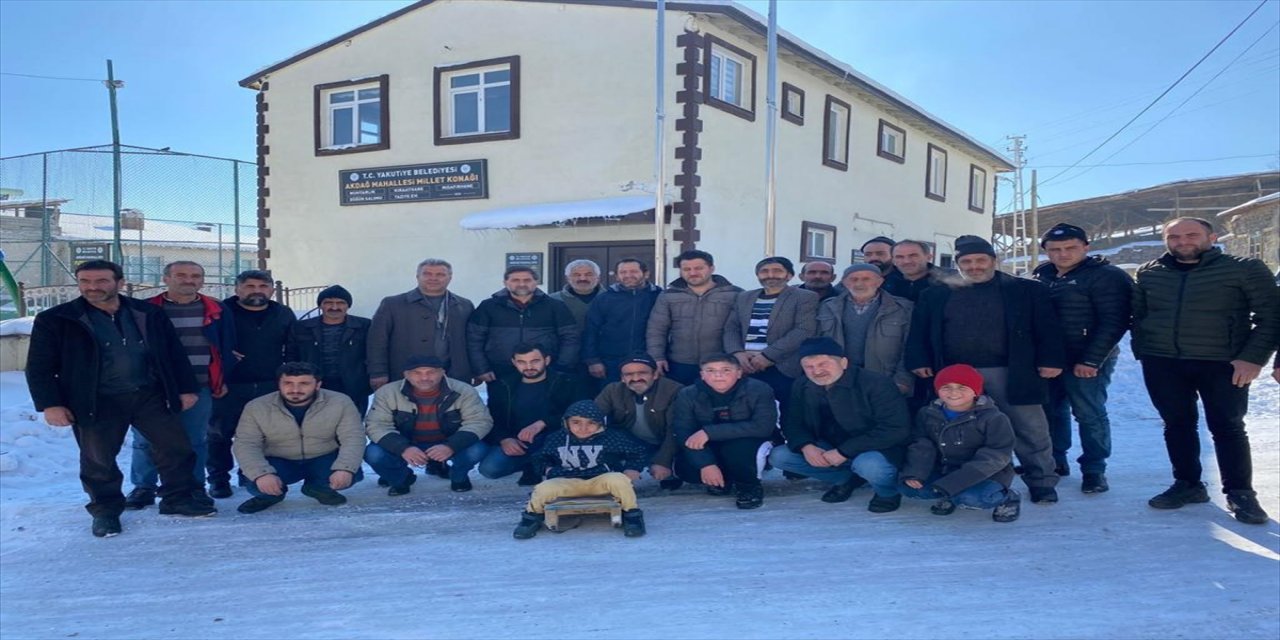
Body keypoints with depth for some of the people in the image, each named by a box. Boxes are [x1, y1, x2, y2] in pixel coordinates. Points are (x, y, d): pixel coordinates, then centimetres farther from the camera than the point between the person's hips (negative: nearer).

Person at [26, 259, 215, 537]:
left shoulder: (148, 314, 5)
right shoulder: (55, 320, -2)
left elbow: (174, 354, 9)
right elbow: (40, 367, -1)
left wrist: (186, 388, 6)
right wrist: (50, 404, -9)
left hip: (150, 395, 2)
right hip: (97, 402, -2)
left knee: (177, 447, 4)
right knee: (98, 459, 7)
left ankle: (177, 499, 20)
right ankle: (105, 510, 27)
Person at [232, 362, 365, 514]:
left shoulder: (340, 402, -14)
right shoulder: (256, 407, -12)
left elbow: (353, 438, -18)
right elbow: (246, 444, -15)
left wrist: (344, 468, -36)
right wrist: (262, 473, -33)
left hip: (324, 460, 0)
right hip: (279, 463, 0)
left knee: (351, 474, -29)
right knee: (252, 478, -31)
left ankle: (319, 488, 6)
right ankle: (270, 494, 8)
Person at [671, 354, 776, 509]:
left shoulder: (758, 390, -22)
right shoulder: (688, 395, -14)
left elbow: (763, 427, -33)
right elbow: (683, 433, -19)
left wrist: (709, 432, -36)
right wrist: (706, 464, -35)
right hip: (710, 451, 3)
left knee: (737, 447, -36)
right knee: (684, 468, -25)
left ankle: (749, 486, -5)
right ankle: (720, 481, 7)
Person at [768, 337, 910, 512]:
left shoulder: (876, 383, -21)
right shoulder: (802, 388, -2)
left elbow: (897, 429, -26)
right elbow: (793, 423, 6)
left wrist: (844, 451, -29)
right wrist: (806, 446, -20)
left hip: (879, 450, -6)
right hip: (830, 449, 6)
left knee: (869, 465, -41)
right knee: (779, 456, -11)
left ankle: (889, 493, -2)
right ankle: (847, 478, 6)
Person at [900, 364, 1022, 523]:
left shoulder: (994, 418, -15)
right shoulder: (928, 414, 1)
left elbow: (996, 456, -20)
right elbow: (921, 446, -2)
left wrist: (953, 483, -28)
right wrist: (914, 473, -25)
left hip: (987, 475, -5)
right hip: (944, 471, 5)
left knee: (970, 497, -36)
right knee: (908, 486, -17)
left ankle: (1007, 497, -2)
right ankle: (951, 496, 9)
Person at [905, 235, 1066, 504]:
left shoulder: (1027, 290, 6)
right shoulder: (936, 295, 10)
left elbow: (1046, 328, 2)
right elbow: (918, 332, 9)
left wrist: (1050, 360, -7)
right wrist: (919, 360, -1)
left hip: (1011, 373, -2)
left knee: (1029, 430, 2)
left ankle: (1042, 482, 15)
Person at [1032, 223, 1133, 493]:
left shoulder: (1107, 276, -10)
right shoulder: (1041, 275, 12)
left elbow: (1114, 322, -16)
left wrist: (1091, 360, -20)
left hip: (1086, 361, -7)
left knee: (1089, 414, -3)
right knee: (1051, 410, 14)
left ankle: (1094, 470, 9)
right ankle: (1055, 461, 28)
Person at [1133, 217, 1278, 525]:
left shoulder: (1245, 268, -3)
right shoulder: (1149, 273, 7)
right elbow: (1137, 315, 15)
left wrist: (1254, 357, -14)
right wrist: (1142, 351, 6)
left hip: (1222, 364, -3)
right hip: (1163, 364, 3)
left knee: (1227, 428, 2)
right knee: (1177, 426, 9)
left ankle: (1240, 493, 14)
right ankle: (1188, 484, 22)